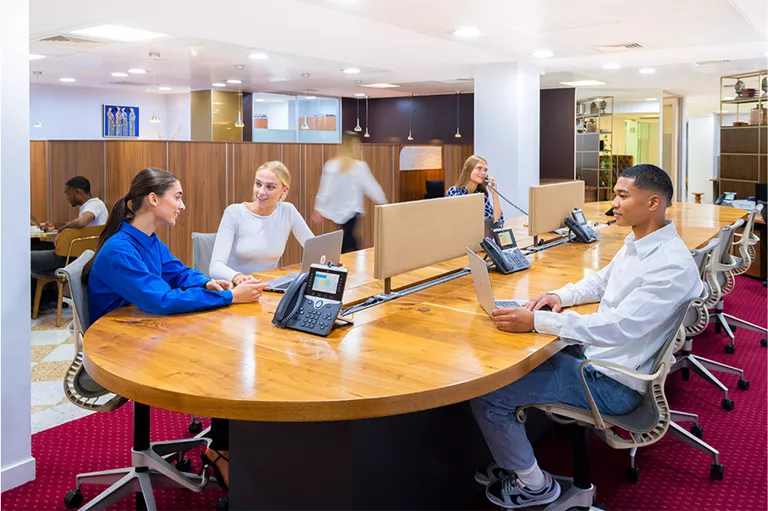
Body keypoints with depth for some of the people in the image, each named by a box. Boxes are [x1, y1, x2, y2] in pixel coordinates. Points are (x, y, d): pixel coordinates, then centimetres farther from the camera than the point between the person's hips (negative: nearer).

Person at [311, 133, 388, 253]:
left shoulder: (331, 165, -6)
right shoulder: (360, 166, -11)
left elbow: (325, 190, -5)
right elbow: (372, 186, -4)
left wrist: (318, 209, 3)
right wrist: (383, 203, 10)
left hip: (336, 209, 3)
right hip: (352, 209, -3)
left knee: (347, 237, 16)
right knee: (347, 238, 2)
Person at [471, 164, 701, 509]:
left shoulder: (671, 265, -25)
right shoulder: (638, 242, 6)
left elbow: (617, 327, -30)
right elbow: (602, 281, 20)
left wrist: (537, 321, -33)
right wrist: (561, 295, 1)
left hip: (611, 382, -10)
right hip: (594, 352, 10)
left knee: (484, 392, -12)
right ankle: (514, 461, 23)